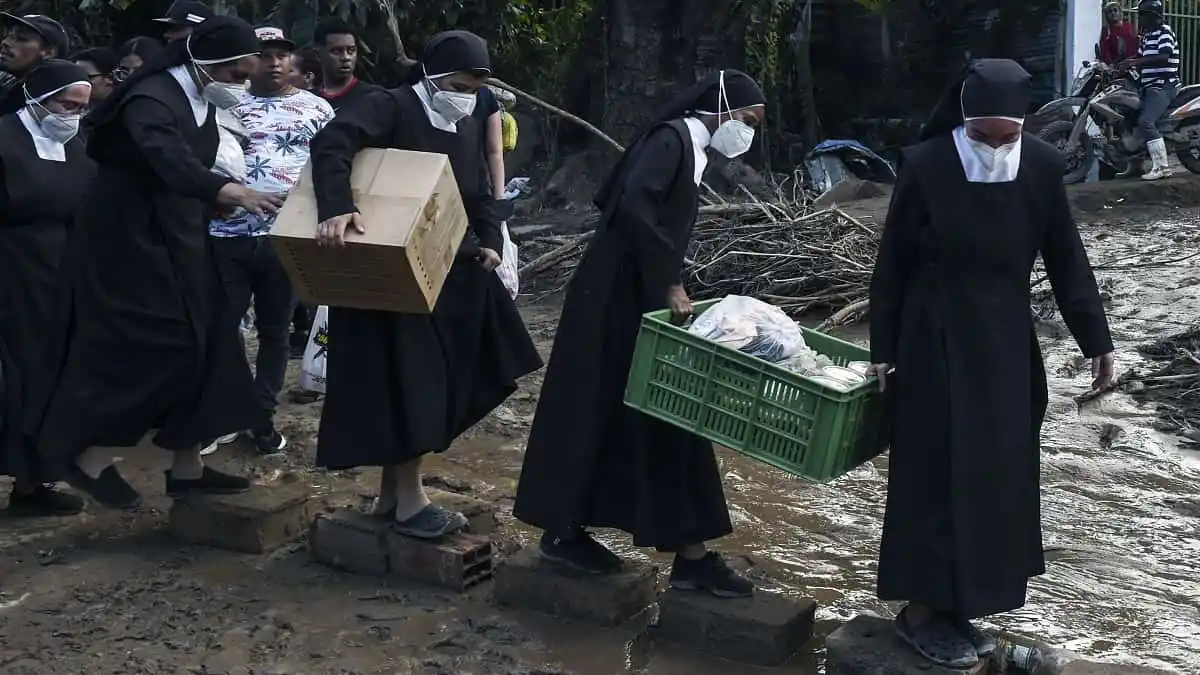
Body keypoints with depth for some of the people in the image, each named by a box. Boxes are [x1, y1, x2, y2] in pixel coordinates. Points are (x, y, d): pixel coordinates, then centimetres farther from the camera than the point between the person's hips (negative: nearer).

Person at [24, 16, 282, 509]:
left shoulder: (200, 101, 7)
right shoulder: (151, 98, -22)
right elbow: (168, 158, -41)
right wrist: (227, 191, -56)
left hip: (177, 240, 9)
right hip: (130, 241, -9)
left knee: (199, 344, 6)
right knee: (135, 345, -9)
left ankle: (187, 466, 14)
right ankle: (85, 454, 7)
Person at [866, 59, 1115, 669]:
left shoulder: (1041, 166, -4)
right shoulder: (925, 165, -13)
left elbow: (1066, 257, 3)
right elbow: (892, 264, -7)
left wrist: (1096, 339, 3)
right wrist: (884, 349, -5)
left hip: (1007, 339, 4)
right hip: (936, 340, -4)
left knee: (997, 473, 8)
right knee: (937, 473, 0)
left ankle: (956, 606, 21)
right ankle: (922, 610, 13)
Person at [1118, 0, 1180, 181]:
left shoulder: (1164, 31, -9)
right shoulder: (1147, 34, 19)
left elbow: (1165, 56, -23)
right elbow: (1140, 57, 26)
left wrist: (1136, 62, -29)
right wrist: (1124, 65, 9)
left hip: (1162, 86, -10)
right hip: (1149, 86, 10)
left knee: (1146, 122, -25)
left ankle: (1162, 167, -26)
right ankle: (1135, 164, 20)